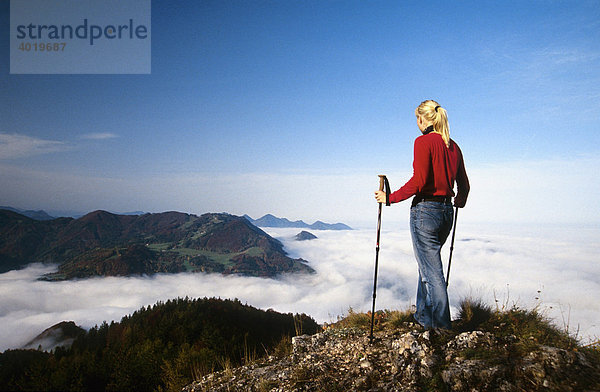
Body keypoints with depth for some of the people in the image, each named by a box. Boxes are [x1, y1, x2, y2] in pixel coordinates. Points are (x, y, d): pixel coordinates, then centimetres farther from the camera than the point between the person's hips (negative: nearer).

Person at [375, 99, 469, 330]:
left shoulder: (423, 142, -11)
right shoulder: (453, 146, 11)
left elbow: (419, 181, -20)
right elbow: (464, 185, 16)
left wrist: (391, 197, -14)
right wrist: (460, 202, 36)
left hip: (425, 211, -8)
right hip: (446, 211, 8)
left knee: (431, 270, 1)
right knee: (427, 264, 21)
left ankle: (442, 324, 8)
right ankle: (424, 316, 31)